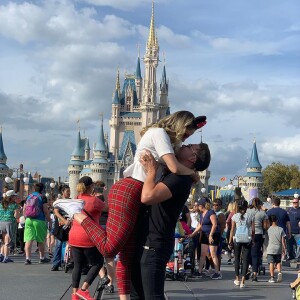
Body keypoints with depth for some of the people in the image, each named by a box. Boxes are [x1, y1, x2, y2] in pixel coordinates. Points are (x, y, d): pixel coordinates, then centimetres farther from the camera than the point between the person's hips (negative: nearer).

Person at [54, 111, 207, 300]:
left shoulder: (163, 137, 25)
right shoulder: (159, 133, -6)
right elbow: (175, 168, -16)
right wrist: (193, 173, 4)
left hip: (134, 192, 10)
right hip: (129, 191, -10)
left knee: (128, 253, 6)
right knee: (110, 249, -14)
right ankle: (77, 213, -1)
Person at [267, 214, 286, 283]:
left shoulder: (269, 229, -7)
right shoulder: (281, 229, -3)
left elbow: (268, 238, 4)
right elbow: (283, 240, -1)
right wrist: (284, 248, 6)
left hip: (270, 249, -2)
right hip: (278, 249, 2)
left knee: (271, 263, 3)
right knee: (278, 262, 16)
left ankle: (272, 277, 1)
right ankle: (279, 272, -6)